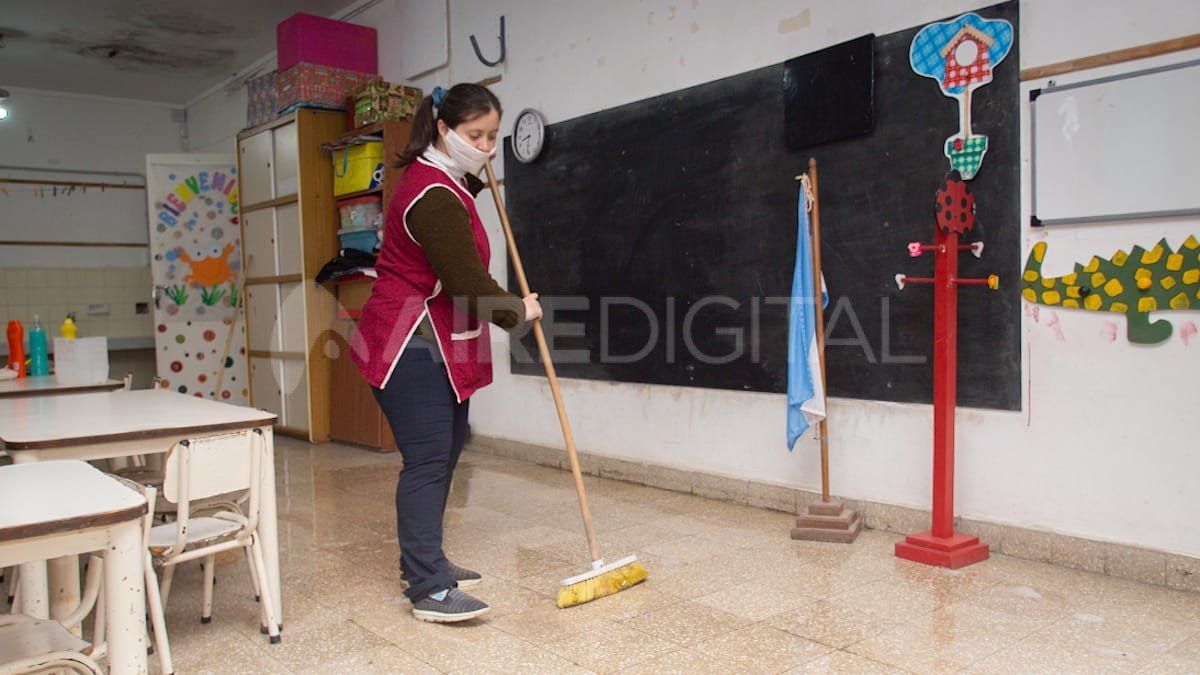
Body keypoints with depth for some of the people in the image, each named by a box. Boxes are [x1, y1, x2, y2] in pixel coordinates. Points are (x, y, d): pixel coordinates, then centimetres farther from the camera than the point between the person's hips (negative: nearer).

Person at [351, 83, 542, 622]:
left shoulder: (437, 177, 14)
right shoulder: (433, 197, -21)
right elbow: (468, 281, -21)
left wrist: (476, 178, 23)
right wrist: (518, 312, -5)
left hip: (435, 343, 11)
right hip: (410, 345, -11)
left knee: (448, 445, 14)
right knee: (428, 457, -12)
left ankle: (423, 561, 26)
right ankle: (428, 590, -7)